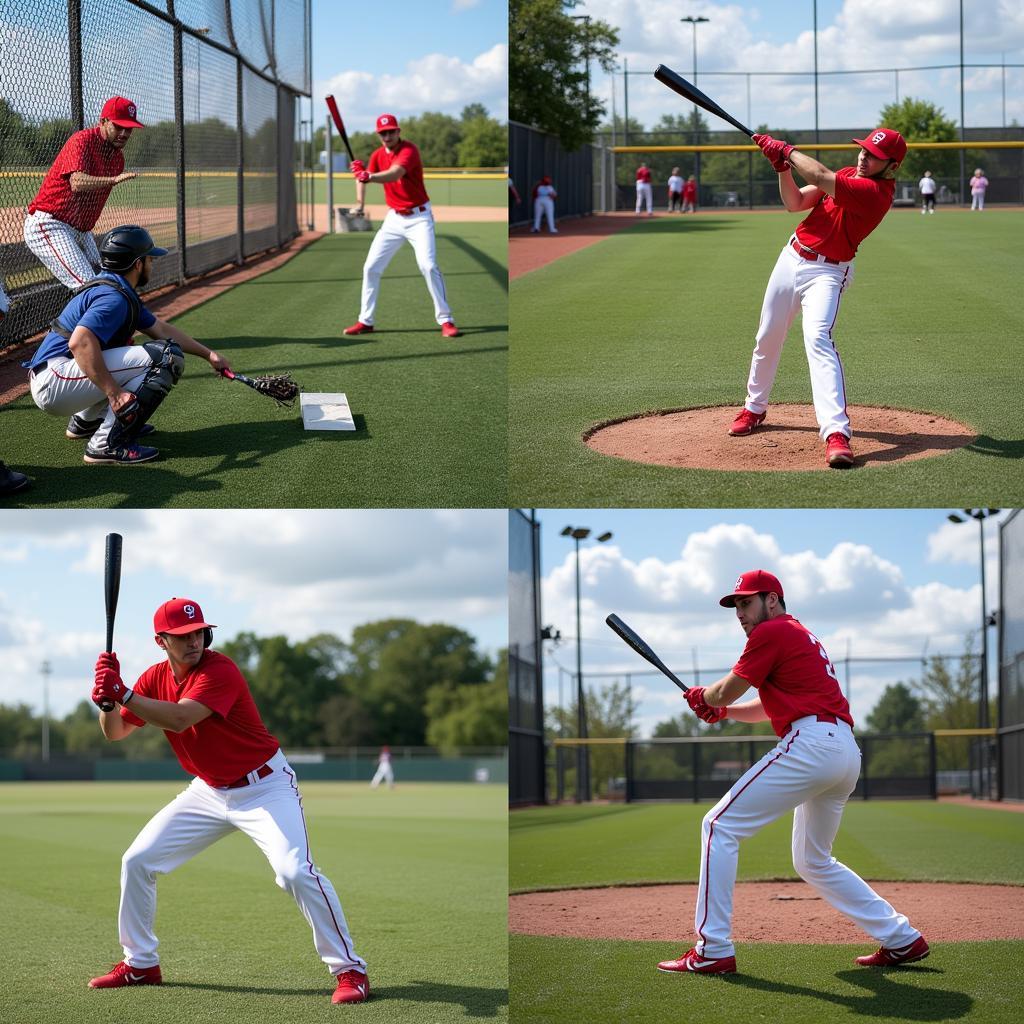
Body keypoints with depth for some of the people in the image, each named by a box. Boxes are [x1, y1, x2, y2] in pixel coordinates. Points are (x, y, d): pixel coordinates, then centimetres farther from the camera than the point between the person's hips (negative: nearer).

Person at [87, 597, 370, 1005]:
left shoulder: (219, 671, -24)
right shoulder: (156, 678, -1)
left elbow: (179, 719, -37)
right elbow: (115, 732, -1)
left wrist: (122, 693, -38)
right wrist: (106, 700, -21)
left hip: (266, 786, -7)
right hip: (209, 791, 7)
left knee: (295, 871, -26)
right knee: (137, 861, 5)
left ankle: (349, 969, -17)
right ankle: (140, 965, 21)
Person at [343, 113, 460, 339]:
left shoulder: (409, 150, -18)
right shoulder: (378, 155, 3)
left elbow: (394, 174, -37)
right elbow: (363, 176, -5)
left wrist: (369, 176, -55)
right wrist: (359, 202, -26)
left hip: (419, 217, -6)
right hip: (394, 218, 6)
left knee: (428, 266, -18)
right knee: (371, 268, 3)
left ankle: (445, 320, -10)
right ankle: (365, 321, 13)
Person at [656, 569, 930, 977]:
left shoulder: (772, 633, -2)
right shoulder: (801, 635, 28)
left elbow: (727, 690, 0)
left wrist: (702, 695, 21)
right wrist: (723, 711, 21)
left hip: (811, 743, -10)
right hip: (847, 751, 10)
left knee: (719, 827, -6)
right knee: (812, 861, 22)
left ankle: (713, 950, -12)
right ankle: (902, 939, 19)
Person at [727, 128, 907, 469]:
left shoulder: (875, 191, -20)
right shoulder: (847, 175, 6)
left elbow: (821, 178, -30)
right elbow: (795, 203, 6)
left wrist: (788, 150, -18)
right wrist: (783, 167, -9)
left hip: (826, 272, -8)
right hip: (792, 258, 8)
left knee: (817, 337, -29)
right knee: (768, 337, 17)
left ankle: (837, 433, -38)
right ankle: (754, 408, 41)